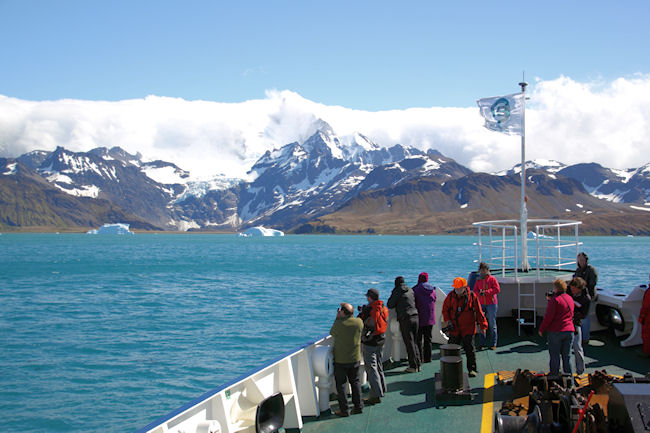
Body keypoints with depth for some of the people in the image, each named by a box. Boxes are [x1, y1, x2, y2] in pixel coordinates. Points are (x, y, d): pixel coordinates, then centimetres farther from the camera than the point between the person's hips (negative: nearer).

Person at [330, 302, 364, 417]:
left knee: (341, 384, 6)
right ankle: (358, 406, 21)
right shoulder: (359, 322, -8)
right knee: (355, 382, 18)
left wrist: (338, 317, 2)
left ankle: (344, 410, 9)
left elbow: (332, 333, 0)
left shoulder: (339, 323, -20)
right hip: (355, 359, 4)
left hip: (341, 360, -4)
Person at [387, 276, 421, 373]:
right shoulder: (411, 290, 12)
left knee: (409, 343, -2)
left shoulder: (397, 292, -4)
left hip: (405, 319, -6)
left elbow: (389, 305, -1)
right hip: (415, 317, 6)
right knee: (414, 342, 15)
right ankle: (418, 364, 16)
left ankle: (413, 366, -1)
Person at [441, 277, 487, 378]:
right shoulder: (451, 296, -2)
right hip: (454, 328, 3)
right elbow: (445, 309, 10)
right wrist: (447, 320, -4)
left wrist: (483, 326, -4)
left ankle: (472, 369, 11)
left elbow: (479, 311, -3)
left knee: (469, 348, -2)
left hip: (468, 328, -3)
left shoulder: (471, 296, -8)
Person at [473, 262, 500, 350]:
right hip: (481, 304, 4)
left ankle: (493, 344, 5)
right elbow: (475, 290, 8)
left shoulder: (492, 279, -3)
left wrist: (485, 292, -20)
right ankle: (481, 343, 11)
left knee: (492, 324, -1)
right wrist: (479, 293, -15)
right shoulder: (478, 280, 11)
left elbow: (497, 289, -13)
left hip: (491, 304, -4)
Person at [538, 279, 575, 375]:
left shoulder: (555, 300, -13)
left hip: (556, 331, -6)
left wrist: (541, 329, -5)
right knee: (566, 356, 14)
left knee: (554, 356, 3)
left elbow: (548, 317, -15)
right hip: (569, 331, 6)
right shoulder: (570, 299, 10)